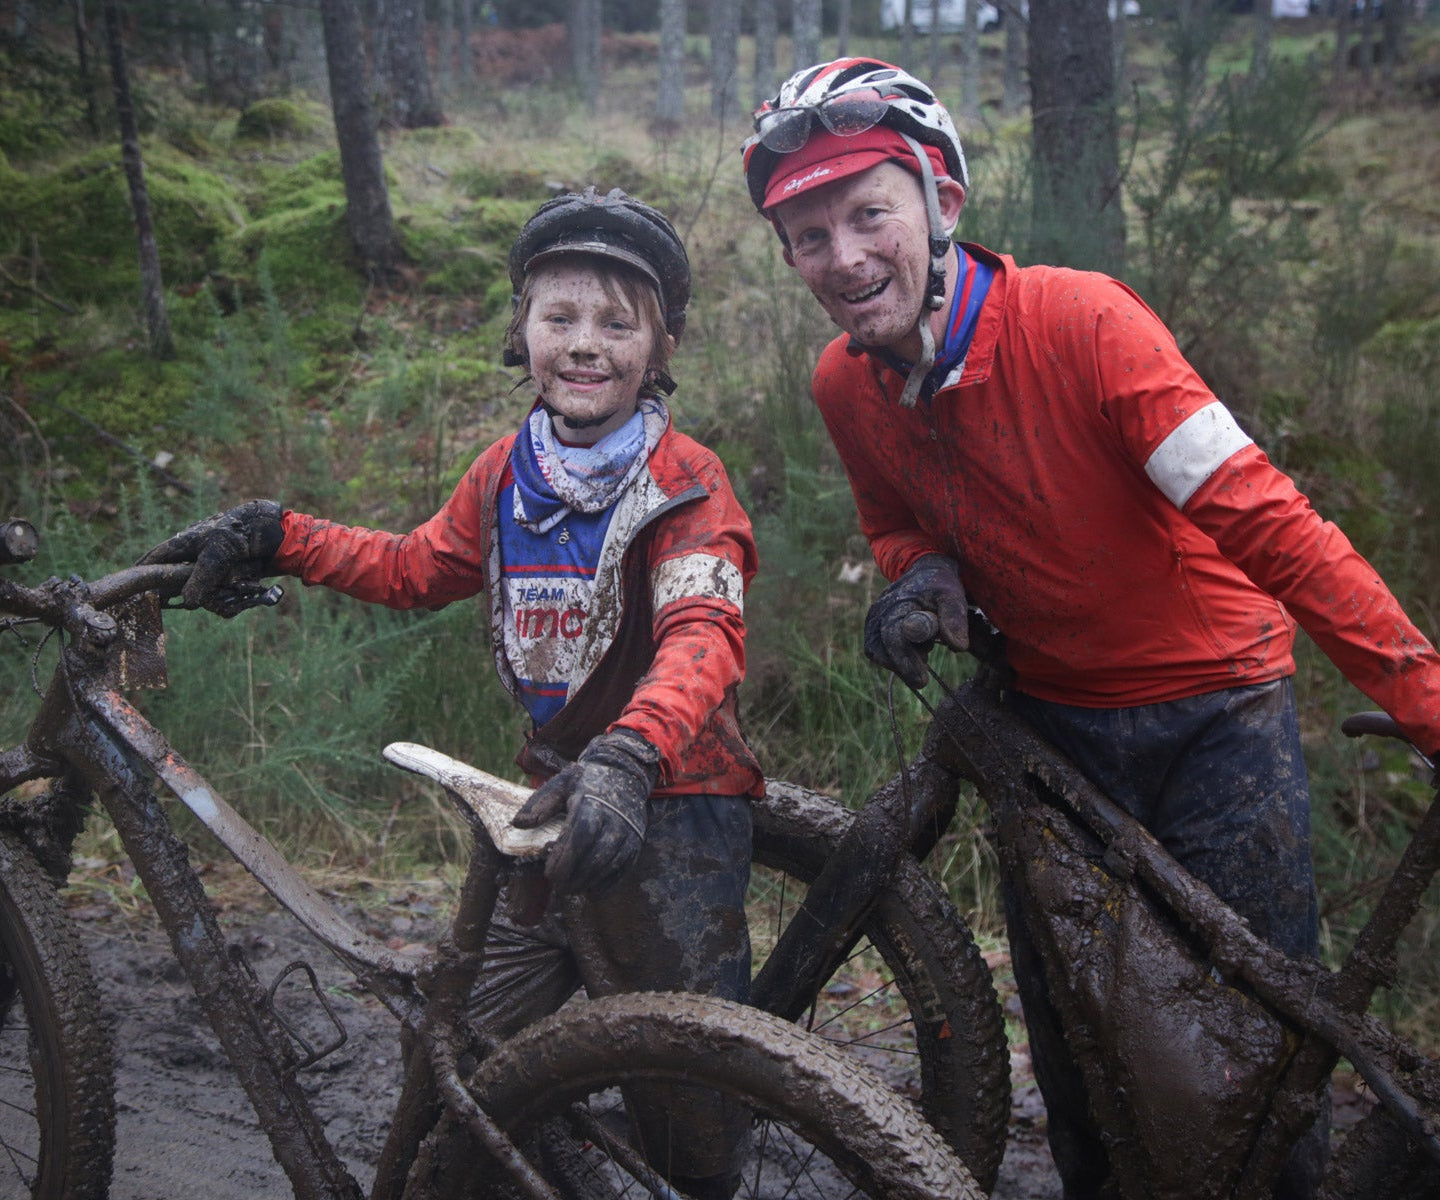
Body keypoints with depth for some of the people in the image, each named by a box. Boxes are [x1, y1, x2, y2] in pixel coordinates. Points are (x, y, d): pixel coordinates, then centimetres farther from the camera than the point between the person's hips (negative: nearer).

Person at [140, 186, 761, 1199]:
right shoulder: (510, 470, 8)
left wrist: (628, 757, -46)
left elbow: (703, 636, -28)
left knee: (684, 1087, 1)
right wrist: (276, 538, 12)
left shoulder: (685, 480, -11)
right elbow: (418, 570, 23)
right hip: (551, 792, 6)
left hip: (666, 809, -6)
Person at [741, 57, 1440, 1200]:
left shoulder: (1080, 319, -25)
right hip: (1051, 720, 4)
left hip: (1213, 709, -4)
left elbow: (1263, 516, -27)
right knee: (1065, 1024, 10)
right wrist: (922, 576, -14)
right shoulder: (845, 386, -8)